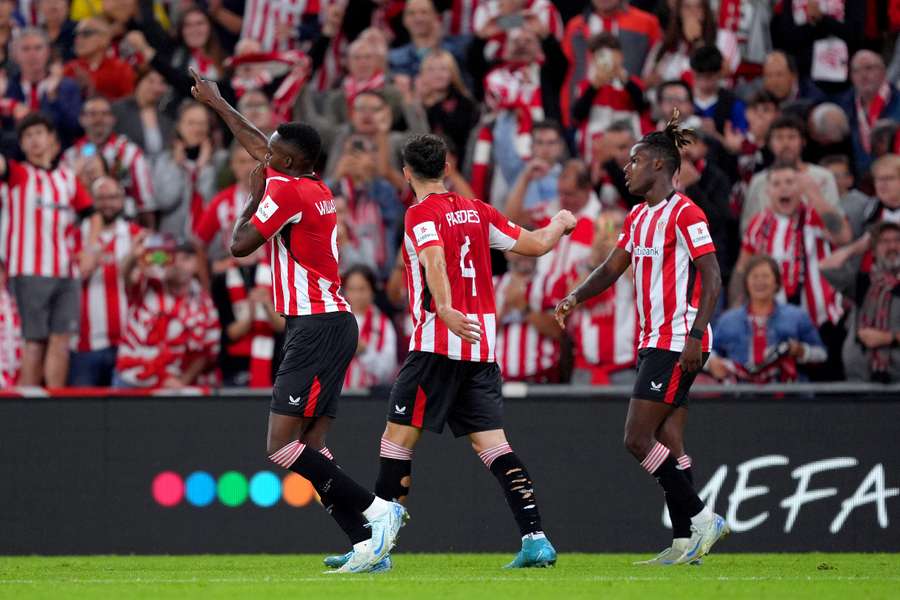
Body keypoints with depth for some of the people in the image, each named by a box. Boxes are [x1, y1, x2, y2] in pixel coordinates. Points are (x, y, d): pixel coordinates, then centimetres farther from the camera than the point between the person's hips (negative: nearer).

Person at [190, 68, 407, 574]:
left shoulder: (287, 190, -11)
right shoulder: (318, 189, 15)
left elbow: (240, 244, -8)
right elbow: (259, 147, 31)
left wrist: (254, 195, 7)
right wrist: (216, 103, 41)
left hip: (317, 328, -9)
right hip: (332, 324, 9)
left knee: (282, 446, -13)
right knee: (310, 448, 5)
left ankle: (376, 511, -17)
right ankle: (369, 545, -2)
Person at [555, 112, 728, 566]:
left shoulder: (684, 213, -12)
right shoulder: (638, 216, 15)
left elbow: (712, 280, -16)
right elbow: (612, 268, 19)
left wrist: (695, 335, -24)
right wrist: (576, 297, 2)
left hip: (678, 343, -9)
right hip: (653, 341, 9)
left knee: (638, 439, -12)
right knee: (668, 447, 7)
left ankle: (702, 518, -6)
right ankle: (685, 541, 7)